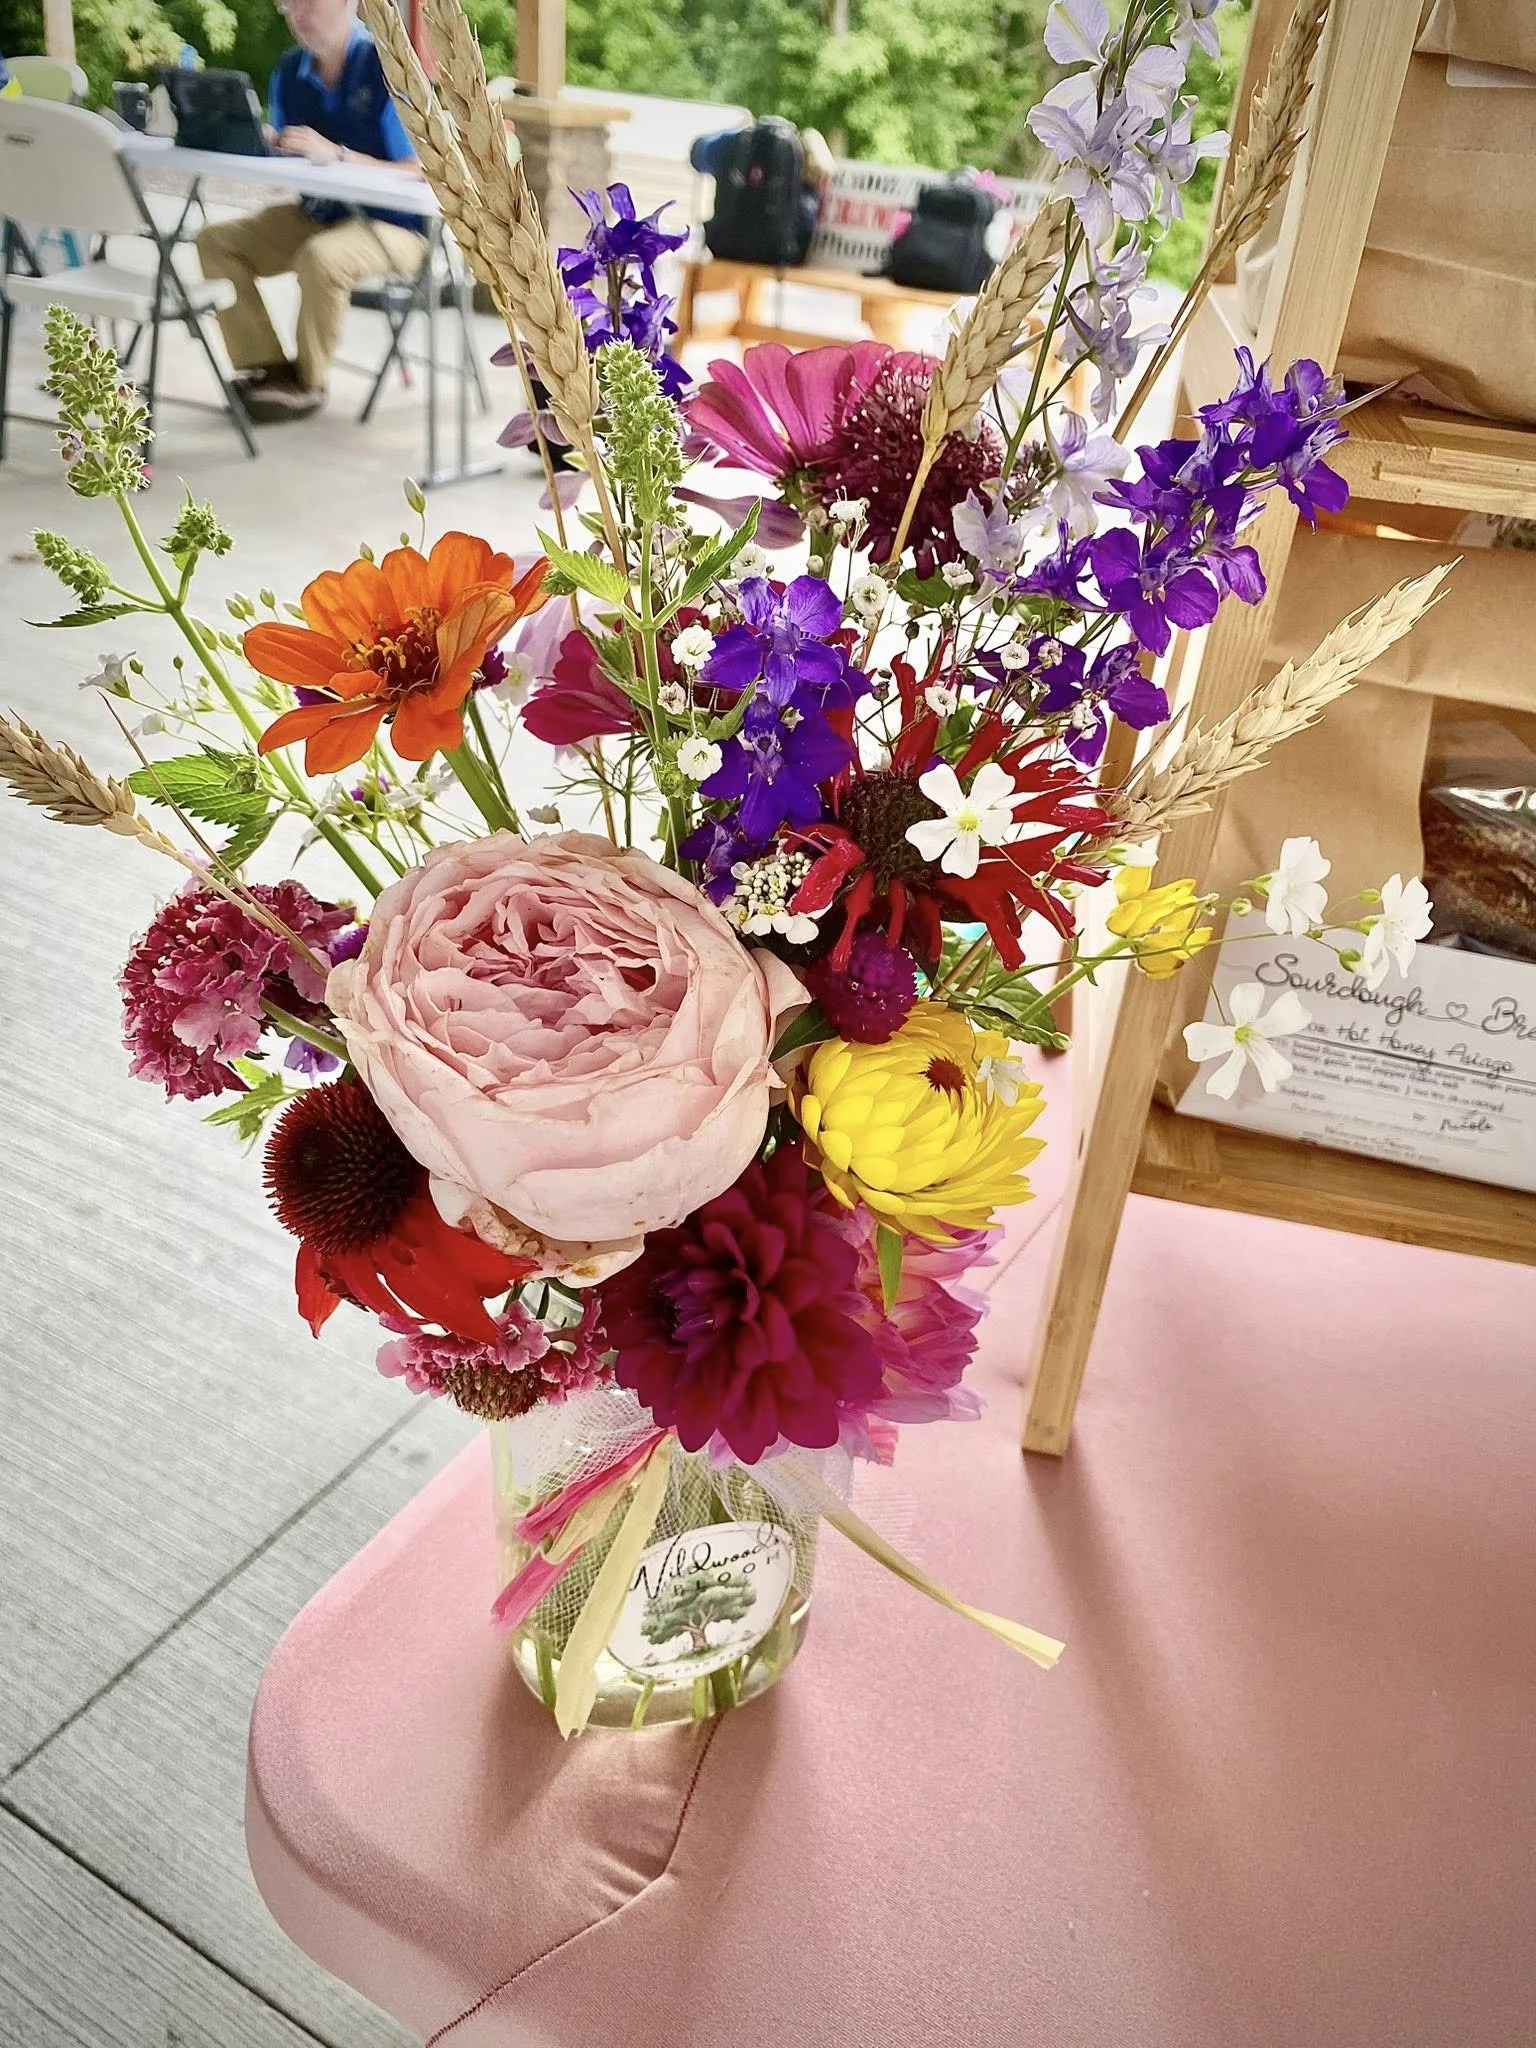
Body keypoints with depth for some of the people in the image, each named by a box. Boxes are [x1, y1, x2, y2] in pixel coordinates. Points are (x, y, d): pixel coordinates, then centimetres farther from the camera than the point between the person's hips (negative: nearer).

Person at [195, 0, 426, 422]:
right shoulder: (289, 71, 5)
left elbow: (420, 173, -22)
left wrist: (337, 154, -30)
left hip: (395, 224, -7)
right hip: (317, 213, 8)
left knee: (321, 258, -36)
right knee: (217, 240, -3)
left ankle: (308, 382, -12)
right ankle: (267, 367, -1)